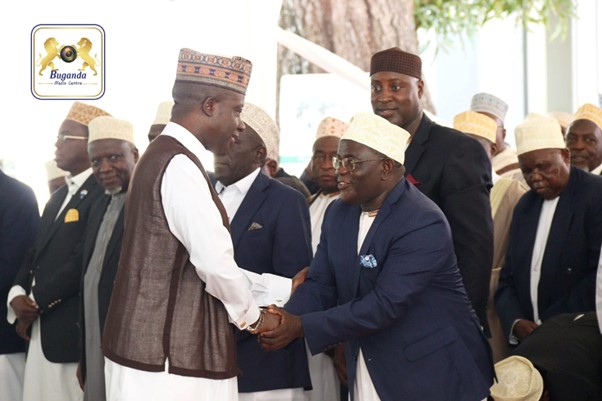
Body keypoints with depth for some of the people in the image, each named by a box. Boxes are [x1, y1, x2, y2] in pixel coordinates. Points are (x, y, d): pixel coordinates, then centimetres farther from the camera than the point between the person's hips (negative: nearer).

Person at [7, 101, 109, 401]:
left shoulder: (103, 194, -12)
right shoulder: (59, 196, 20)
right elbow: (36, 252, 18)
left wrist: (36, 303, -11)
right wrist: (18, 295, -1)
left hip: (73, 332, -8)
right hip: (39, 330, 9)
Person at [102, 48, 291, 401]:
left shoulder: (164, 158, 14)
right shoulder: (179, 165, -16)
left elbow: (207, 259, 16)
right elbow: (215, 263, -20)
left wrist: (287, 288, 16)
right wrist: (252, 316, -3)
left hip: (155, 347, 9)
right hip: (169, 359, -9)